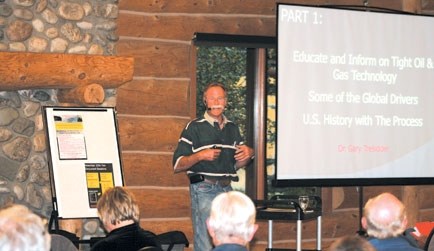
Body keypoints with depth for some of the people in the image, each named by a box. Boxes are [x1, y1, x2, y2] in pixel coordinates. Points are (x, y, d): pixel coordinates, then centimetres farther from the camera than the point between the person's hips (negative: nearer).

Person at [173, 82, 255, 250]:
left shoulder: (233, 128, 14)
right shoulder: (194, 127, -3)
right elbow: (177, 166, -5)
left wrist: (248, 155, 2)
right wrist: (200, 156, -19)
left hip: (227, 189, 6)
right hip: (203, 190, -6)